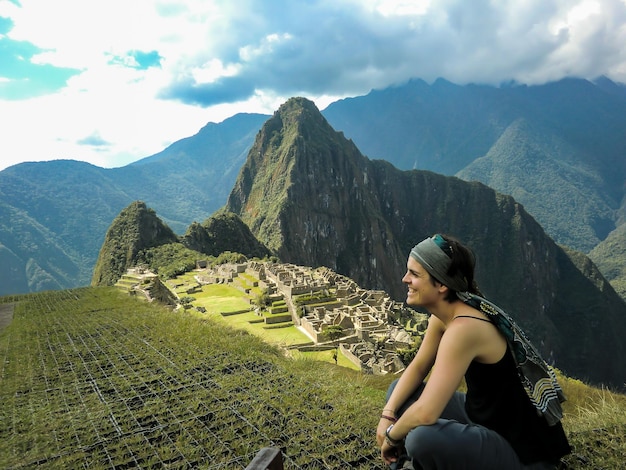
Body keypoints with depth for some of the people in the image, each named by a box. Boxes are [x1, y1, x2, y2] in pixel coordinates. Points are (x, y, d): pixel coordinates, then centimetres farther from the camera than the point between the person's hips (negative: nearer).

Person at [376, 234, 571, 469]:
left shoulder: (463, 328, -31)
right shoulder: (444, 313, -4)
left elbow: (425, 413, -34)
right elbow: (418, 368, 8)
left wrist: (392, 436, -14)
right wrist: (387, 415, -4)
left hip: (523, 450, -8)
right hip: (484, 417, 8)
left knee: (422, 437, -32)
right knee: (400, 392, 5)